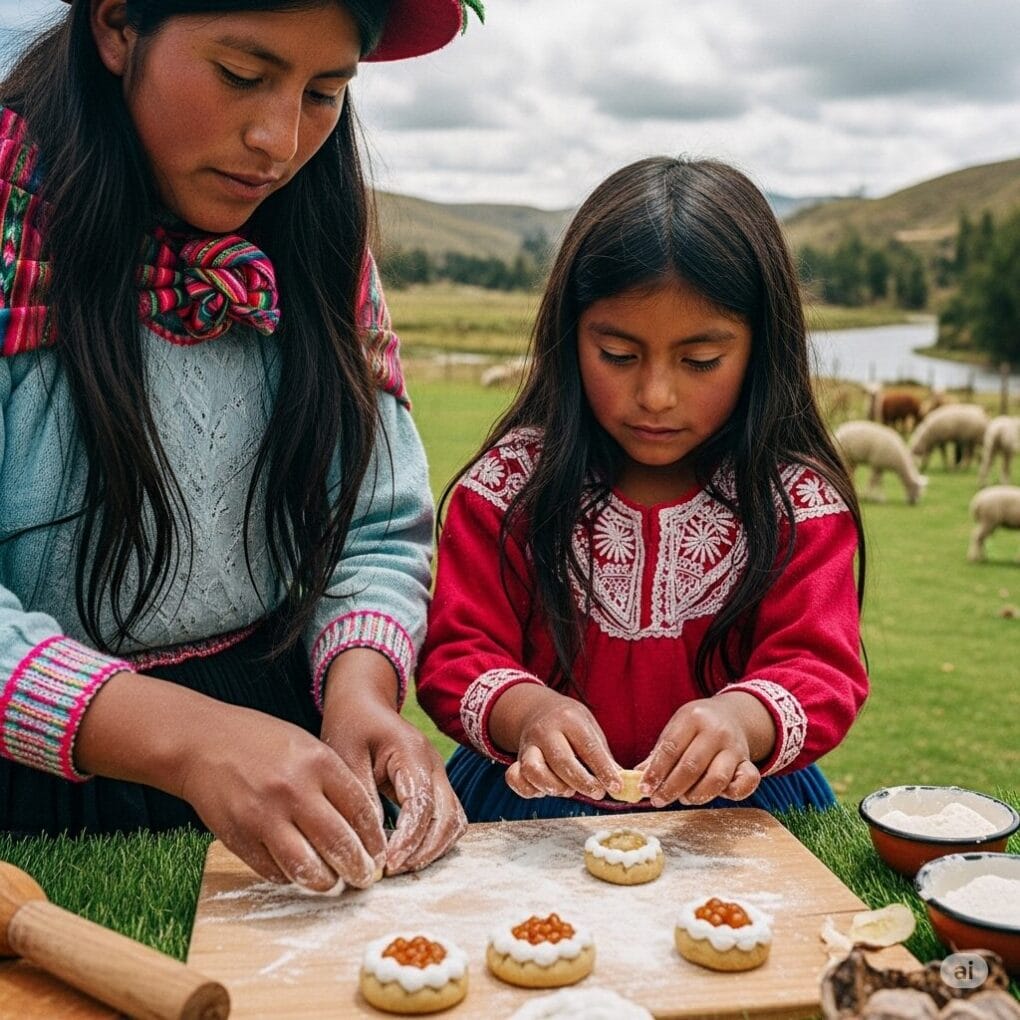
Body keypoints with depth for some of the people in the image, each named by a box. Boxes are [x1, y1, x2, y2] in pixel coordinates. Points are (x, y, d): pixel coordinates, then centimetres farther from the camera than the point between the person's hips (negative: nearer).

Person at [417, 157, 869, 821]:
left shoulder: (798, 501, -3)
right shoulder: (511, 484, -3)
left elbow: (823, 673, -9)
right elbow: (457, 655, -5)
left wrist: (744, 718, -32)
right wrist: (525, 710, -28)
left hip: (734, 813, 1)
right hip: (536, 803, 0)